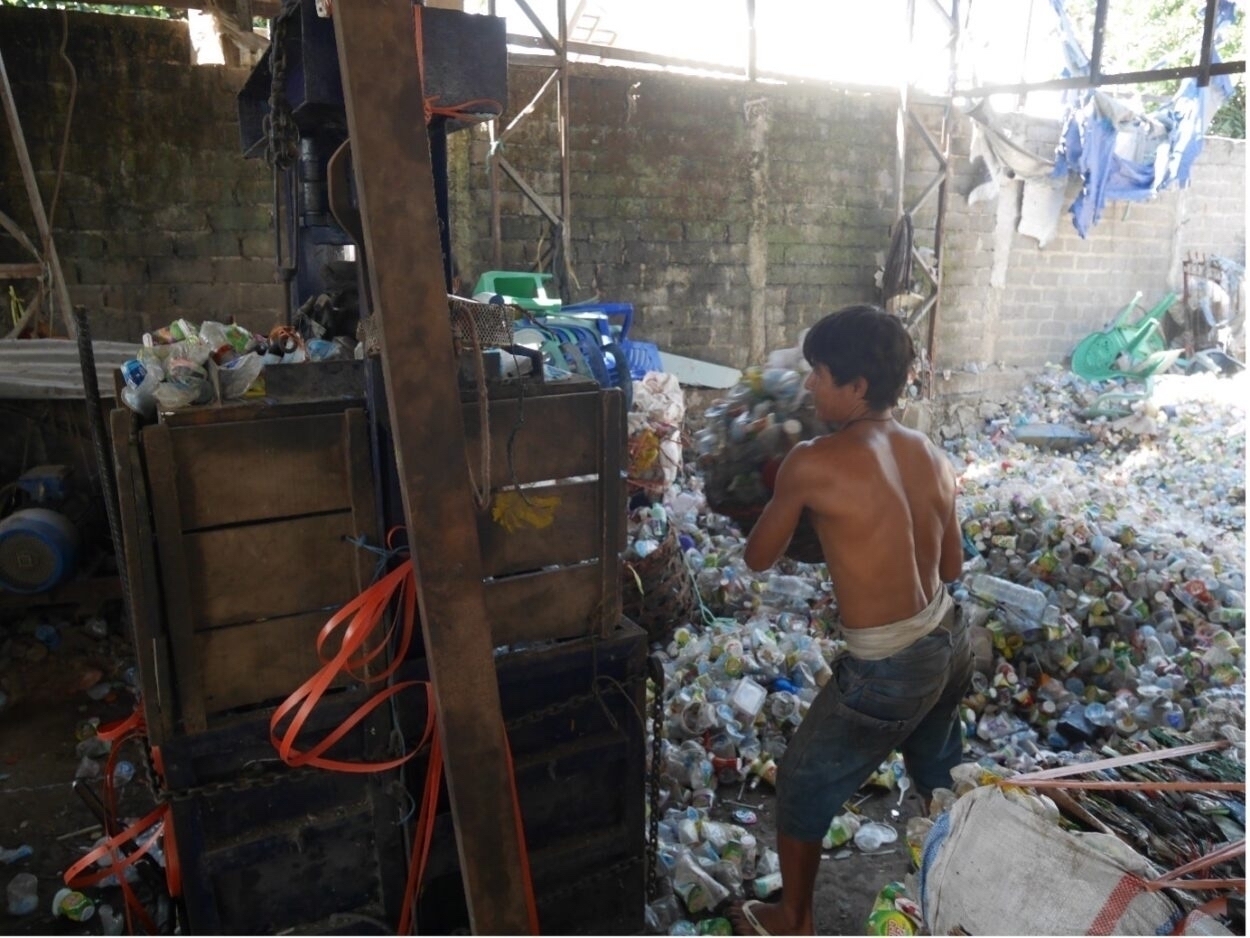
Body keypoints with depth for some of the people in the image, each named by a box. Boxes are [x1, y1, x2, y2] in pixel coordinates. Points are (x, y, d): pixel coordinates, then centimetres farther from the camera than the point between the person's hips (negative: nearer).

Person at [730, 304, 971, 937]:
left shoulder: (813, 463, -22)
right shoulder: (930, 454, -2)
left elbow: (758, 558, -7)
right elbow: (952, 566, 9)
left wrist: (786, 500, 11)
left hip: (885, 670, -7)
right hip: (949, 643, 7)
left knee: (803, 785, 17)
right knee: (942, 777, 32)